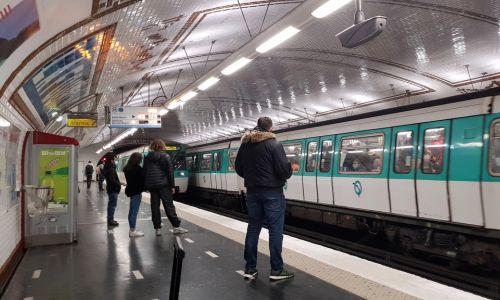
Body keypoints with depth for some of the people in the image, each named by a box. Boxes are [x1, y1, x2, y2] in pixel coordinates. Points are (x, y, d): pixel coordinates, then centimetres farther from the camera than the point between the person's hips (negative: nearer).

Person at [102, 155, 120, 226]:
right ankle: (110, 220, -1)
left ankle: (110, 219, 26)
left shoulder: (107, 168, 13)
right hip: (113, 189, -11)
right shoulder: (111, 169, -20)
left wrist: (118, 183, 11)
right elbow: (112, 180, -27)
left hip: (110, 188, 11)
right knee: (113, 205, -5)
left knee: (111, 204, 17)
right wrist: (119, 185, -14)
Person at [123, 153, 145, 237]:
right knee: (134, 211, -5)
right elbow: (142, 179, -14)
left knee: (131, 211, 13)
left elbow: (129, 179, 14)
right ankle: (133, 231, -1)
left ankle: (132, 230, 20)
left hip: (130, 190, 9)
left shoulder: (127, 168, 10)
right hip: (136, 191, -9)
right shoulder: (138, 168, -17)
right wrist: (143, 188, 0)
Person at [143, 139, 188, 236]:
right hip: (163, 184, -4)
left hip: (151, 185, 4)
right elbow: (170, 172, -6)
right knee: (169, 206, -1)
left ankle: (157, 228, 8)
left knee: (155, 206, 7)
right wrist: (172, 186, -3)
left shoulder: (147, 158, 10)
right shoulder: (165, 156, -3)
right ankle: (176, 227, -1)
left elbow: (144, 173, 11)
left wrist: (146, 185, 15)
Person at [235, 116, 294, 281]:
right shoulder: (274, 144, -12)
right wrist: (289, 170, 6)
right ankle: (276, 270, 5)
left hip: (252, 191, 6)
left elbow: (238, 168, 12)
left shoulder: (245, 145, 6)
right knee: (275, 229, 1)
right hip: (272, 192, -5)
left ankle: (250, 269, 16)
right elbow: (284, 169, -16)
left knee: (253, 228, 11)